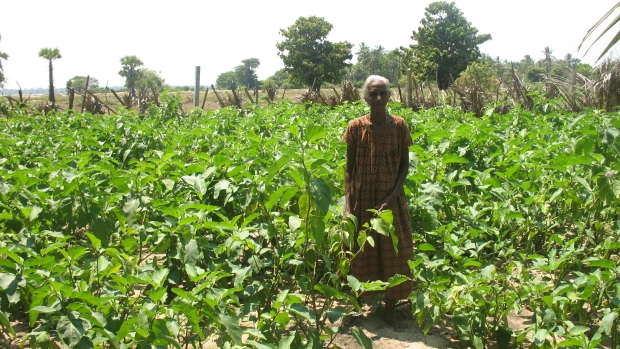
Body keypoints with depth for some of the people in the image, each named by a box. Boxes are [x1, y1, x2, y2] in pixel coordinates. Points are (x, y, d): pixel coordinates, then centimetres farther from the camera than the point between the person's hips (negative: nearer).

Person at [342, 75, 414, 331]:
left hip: (390, 199, 1)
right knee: (361, 252, 9)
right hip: (362, 198, 0)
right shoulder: (356, 127, -5)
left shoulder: (399, 126, -4)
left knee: (393, 252, 6)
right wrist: (348, 204, -8)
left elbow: (404, 164, 0)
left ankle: (390, 310, 20)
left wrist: (393, 196, -14)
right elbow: (349, 168, -1)